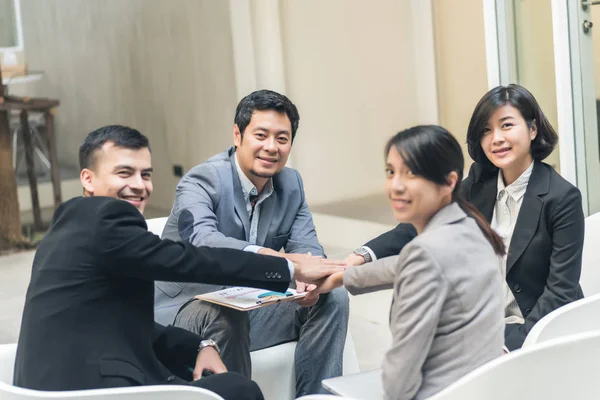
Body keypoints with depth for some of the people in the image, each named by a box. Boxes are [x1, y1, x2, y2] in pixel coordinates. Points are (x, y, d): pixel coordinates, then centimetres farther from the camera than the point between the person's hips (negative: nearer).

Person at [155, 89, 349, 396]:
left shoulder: (291, 182, 4)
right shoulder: (201, 181, -18)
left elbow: (307, 246, -1)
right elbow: (201, 241, -37)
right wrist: (271, 257, -54)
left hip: (249, 305, 6)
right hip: (185, 308, -6)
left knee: (332, 297, -9)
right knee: (225, 315, -37)